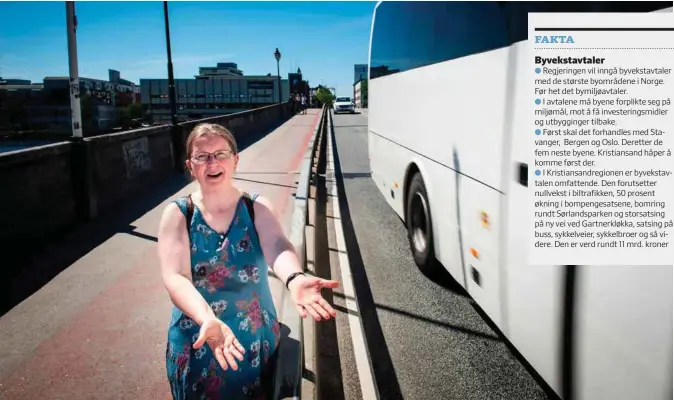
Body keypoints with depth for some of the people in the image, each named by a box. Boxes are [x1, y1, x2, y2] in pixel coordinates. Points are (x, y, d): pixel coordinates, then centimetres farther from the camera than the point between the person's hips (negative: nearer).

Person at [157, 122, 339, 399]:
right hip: (196, 347, 0)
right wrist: (208, 320, -41)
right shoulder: (178, 214, -9)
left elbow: (278, 248, -26)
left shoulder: (257, 208, -7)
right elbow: (175, 278, -22)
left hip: (258, 343, 1)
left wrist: (294, 278, -49)